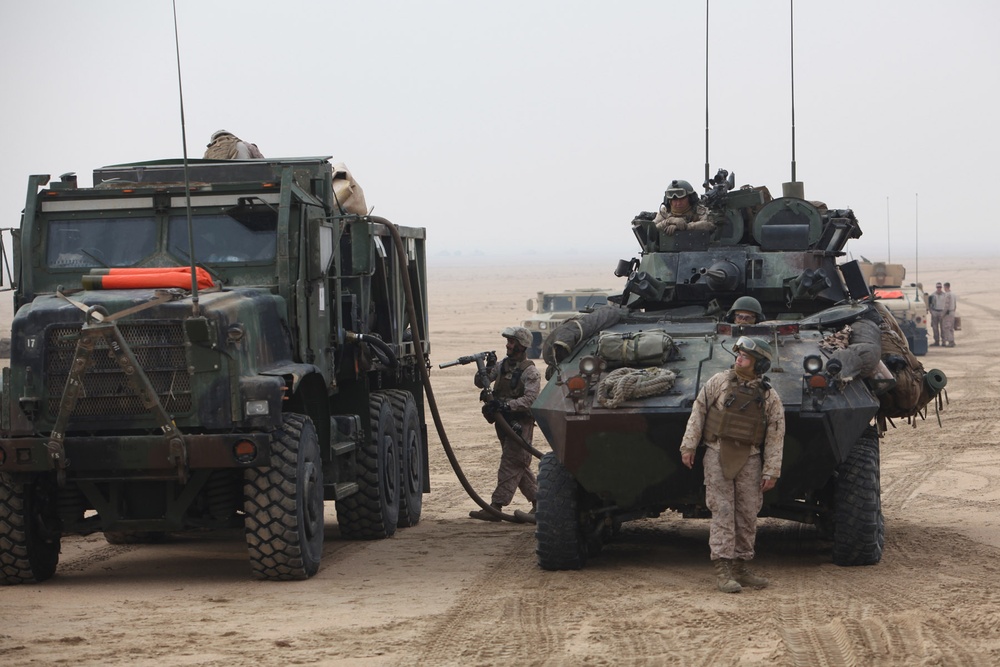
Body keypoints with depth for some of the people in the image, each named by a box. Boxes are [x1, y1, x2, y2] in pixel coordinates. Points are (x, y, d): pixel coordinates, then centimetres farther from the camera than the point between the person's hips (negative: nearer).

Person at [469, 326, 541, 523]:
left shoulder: (530, 372, -10)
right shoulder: (503, 365, 11)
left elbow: (530, 399, -21)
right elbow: (480, 383, 12)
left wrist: (508, 405, -31)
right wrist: (484, 371, -10)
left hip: (520, 423, -8)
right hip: (503, 422, 8)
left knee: (510, 465, -8)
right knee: (520, 466, 11)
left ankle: (495, 507, -11)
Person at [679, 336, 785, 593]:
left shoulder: (769, 396, 2)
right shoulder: (719, 382, 0)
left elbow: (775, 437, 2)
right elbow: (698, 412, 4)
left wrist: (771, 471, -3)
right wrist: (688, 446, -1)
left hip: (749, 460, 2)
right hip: (718, 456, -2)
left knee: (748, 514, 5)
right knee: (723, 512, -6)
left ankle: (741, 566, 15)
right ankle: (722, 569, -8)